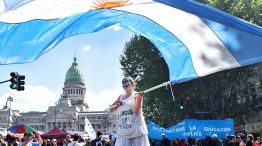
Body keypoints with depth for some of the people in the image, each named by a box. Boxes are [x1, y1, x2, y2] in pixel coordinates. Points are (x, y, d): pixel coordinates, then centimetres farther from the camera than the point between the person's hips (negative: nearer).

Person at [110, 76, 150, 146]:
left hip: (137, 130, -5)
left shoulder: (136, 95, 0)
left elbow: (136, 110, -14)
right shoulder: (121, 97, 15)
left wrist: (139, 98, -30)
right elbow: (112, 110, 18)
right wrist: (116, 103, -3)